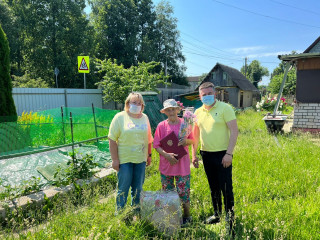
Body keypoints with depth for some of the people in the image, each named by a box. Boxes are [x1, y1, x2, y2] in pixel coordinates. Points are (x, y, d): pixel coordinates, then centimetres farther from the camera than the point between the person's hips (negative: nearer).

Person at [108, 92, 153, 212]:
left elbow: (149, 139, 15)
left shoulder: (145, 118, 8)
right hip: (124, 159, -4)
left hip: (140, 159, 4)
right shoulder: (120, 117, -6)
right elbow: (112, 139, -8)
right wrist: (115, 159, -12)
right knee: (123, 188, 4)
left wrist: (149, 155, 13)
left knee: (138, 188, 14)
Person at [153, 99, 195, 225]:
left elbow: (193, 140, 7)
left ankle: (186, 216, 28)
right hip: (166, 165, 1)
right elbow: (156, 145, -3)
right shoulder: (161, 125, -3)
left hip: (182, 164, -1)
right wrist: (166, 154, -18)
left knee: (183, 191, 5)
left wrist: (186, 141, -15)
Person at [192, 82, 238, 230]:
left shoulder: (225, 108, -7)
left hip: (222, 154, -5)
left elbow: (234, 132, -11)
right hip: (206, 154, 5)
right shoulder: (198, 112, 8)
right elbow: (195, 135, 15)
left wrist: (229, 153, -17)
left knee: (226, 187, 1)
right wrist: (194, 155, 13)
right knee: (213, 187, 16)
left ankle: (230, 216, 20)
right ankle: (217, 214, 32)